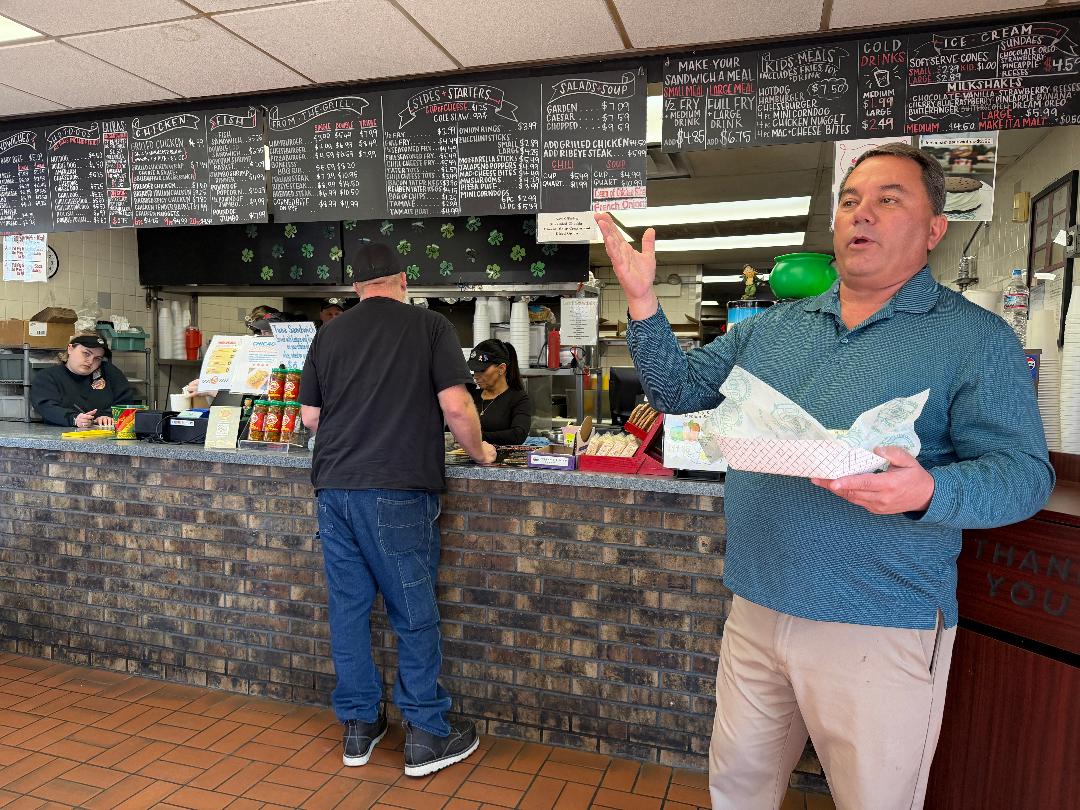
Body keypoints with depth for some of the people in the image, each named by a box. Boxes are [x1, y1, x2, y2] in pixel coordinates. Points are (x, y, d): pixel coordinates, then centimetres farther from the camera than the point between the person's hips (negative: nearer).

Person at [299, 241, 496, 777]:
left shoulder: (330, 332, 10)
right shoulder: (430, 326, -1)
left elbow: (310, 417, 13)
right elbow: (455, 408, -9)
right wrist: (479, 451, 9)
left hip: (334, 487, 5)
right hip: (397, 491, -4)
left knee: (348, 607, 13)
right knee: (414, 613, 5)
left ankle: (358, 726, 25)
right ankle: (426, 736, 16)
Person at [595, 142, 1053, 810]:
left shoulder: (977, 338, -5)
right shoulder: (772, 326, 8)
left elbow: (1024, 472, -10)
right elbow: (679, 389, 9)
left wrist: (928, 490, -31)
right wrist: (643, 301, -3)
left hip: (883, 629, -4)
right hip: (755, 610, 4)